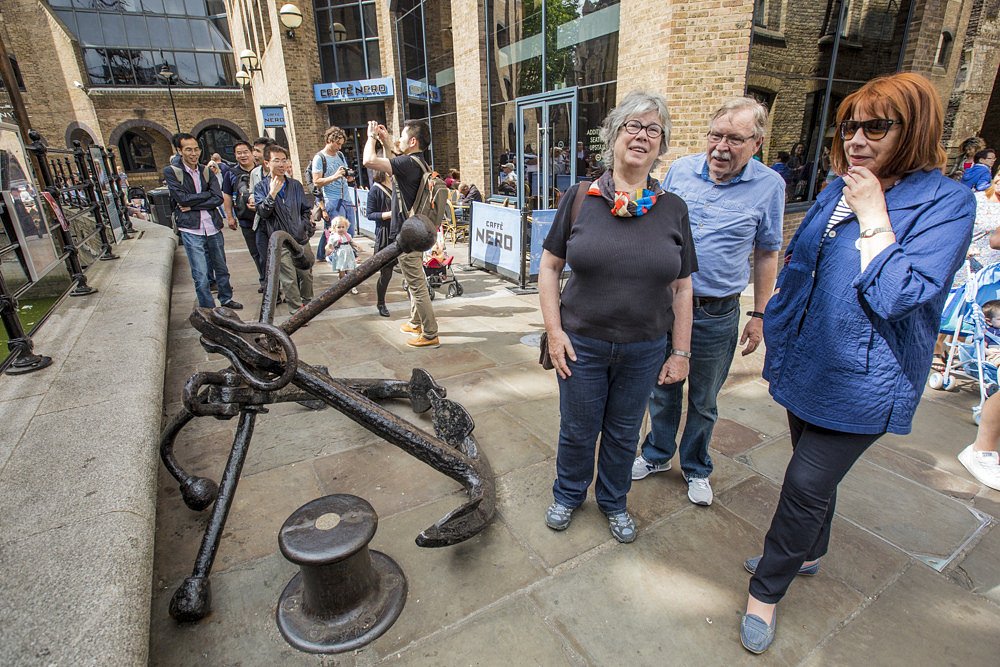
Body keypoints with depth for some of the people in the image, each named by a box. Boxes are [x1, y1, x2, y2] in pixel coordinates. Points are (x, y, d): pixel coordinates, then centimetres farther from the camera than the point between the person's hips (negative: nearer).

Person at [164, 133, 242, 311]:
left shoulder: (206, 171, 9)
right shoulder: (171, 171, -1)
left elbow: (218, 199, -3)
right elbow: (182, 198, -12)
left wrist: (192, 206, -11)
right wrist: (207, 194, -4)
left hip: (213, 227, 4)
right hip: (191, 230, -4)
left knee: (221, 268, 15)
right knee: (201, 275, -4)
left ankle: (226, 299, 33)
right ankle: (208, 310, 7)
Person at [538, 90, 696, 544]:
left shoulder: (673, 209, -1)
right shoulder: (579, 198, -5)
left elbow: (681, 288, 3)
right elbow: (549, 267, -1)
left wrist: (680, 351, 2)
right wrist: (554, 330, -8)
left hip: (644, 351, 2)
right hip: (581, 344, -1)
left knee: (624, 433, 18)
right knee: (577, 431, 15)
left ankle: (613, 502, 45)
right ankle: (568, 495, 44)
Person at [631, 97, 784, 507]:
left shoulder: (769, 186, -5)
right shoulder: (680, 170, 0)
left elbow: (766, 255, 2)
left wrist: (759, 315, 2)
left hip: (717, 316, -1)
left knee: (704, 401, 15)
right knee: (662, 390, 16)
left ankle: (696, 469, 37)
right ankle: (657, 455, 39)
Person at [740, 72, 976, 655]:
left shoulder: (946, 202, -13)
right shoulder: (838, 190, 6)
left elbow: (899, 294, -25)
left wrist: (873, 214, -20)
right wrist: (778, 332, 17)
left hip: (861, 381, -6)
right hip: (807, 363, 7)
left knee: (807, 484, 0)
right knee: (816, 471, 22)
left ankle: (767, 589, 20)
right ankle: (808, 553, 45)